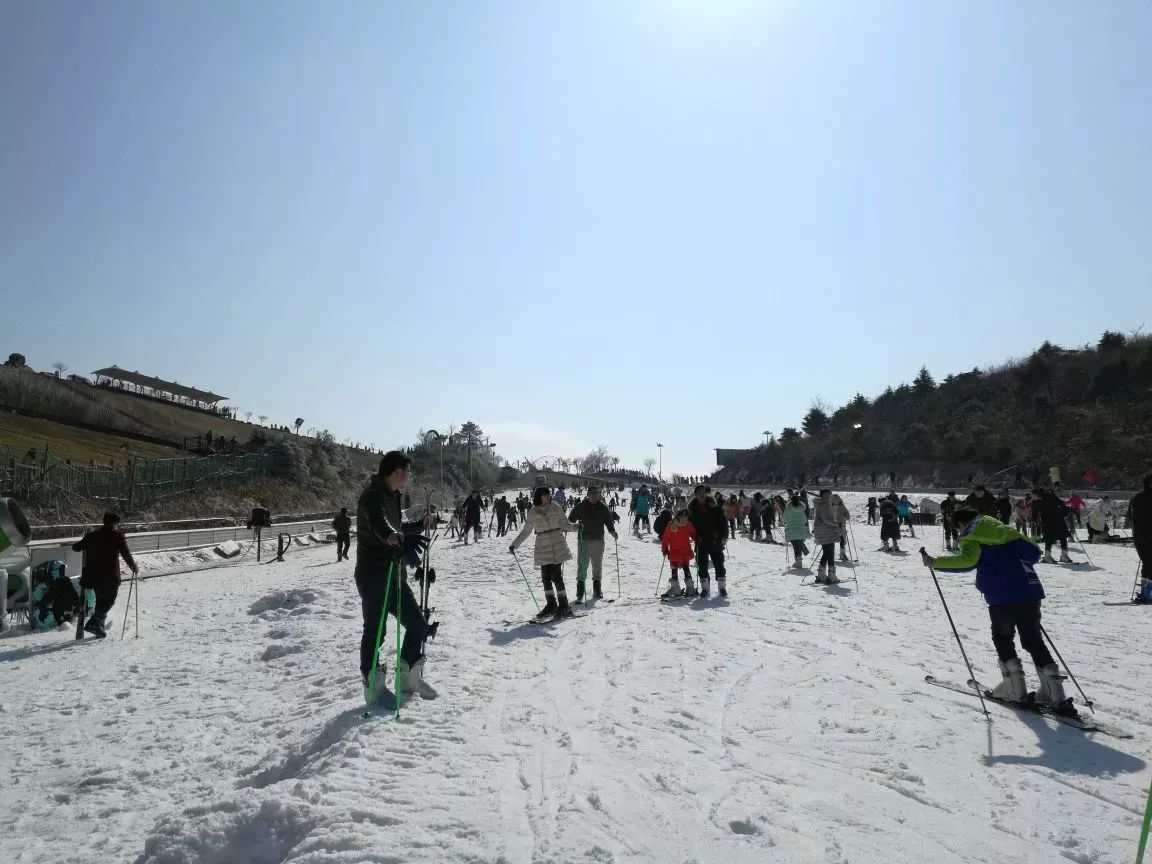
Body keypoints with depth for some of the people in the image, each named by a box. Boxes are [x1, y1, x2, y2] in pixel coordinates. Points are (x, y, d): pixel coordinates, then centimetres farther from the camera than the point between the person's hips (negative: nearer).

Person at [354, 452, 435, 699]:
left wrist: (419, 526, 46)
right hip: (373, 576, -10)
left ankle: (408, 677, 24)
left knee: (418, 624, 10)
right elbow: (378, 523, -39)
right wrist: (397, 538, -59)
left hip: (393, 574, 10)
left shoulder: (391, 496, 15)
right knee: (375, 631, -4)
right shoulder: (373, 496, -16)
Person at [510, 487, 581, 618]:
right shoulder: (532, 513, 4)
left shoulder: (556, 508, 1)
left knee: (556, 576, -8)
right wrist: (515, 545, 11)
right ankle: (551, 605, 16)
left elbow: (565, 524, 5)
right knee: (546, 577, 3)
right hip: (543, 547, 3)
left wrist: (575, 526, -14)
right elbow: (526, 531, 13)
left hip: (557, 545, -2)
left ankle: (564, 606, -1)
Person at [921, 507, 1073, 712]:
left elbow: (967, 560, -19)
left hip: (1002, 597, -5)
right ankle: (1056, 696, 8)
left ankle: (1015, 689, 13)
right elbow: (1034, 552, 19)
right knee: (1033, 640, 12)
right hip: (1030, 590, 6)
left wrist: (935, 562, -15)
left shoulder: (971, 538, 0)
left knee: (1002, 638, 15)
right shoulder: (1004, 529, 20)